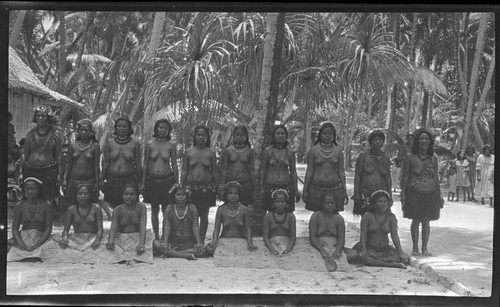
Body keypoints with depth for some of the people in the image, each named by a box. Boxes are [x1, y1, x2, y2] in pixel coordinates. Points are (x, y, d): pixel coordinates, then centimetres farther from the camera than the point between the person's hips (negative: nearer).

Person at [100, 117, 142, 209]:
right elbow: (105, 162, 9)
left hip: (129, 180, -1)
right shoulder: (110, 143, 4)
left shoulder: (135, 144, 1)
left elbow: (138, 163, 5)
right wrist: (102, 180, 9)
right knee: (114, 208, 1)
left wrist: (140, 182, 5)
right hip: (112, 180, 1)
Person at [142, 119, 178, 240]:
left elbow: (174, 165, 4)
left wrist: (177, 183, 2)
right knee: (154, 210, 9)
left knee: (166, 210, 1)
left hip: (167, 180, -1)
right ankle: (156, 237, 19)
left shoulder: (171, 145, 0)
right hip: (152, 180, 1)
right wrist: (143, 183, 4)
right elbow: (145, 165, 6)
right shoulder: (149, 144, 1)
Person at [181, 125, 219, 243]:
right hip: (191, 187, 0)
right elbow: (184, 171, 6)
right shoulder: (188, 152, 2)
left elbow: (214, 172, 5)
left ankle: (201, 241, 17)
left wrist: (217, 188, 3)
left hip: (207, 188, 0)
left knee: (204, 215, 7)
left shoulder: (211, 153, 2)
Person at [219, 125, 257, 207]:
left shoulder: (249, 151, 4)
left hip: (246, 184, 0)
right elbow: (224, 169, 6)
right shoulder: (228, 150, 3)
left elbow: (252, 169, 7)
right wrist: (222, 185, 2)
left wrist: (254, 186, 5)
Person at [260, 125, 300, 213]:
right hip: (270, 187, -1)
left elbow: (293, 171, 8)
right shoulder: (267, 151, 2)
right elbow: (262, 169, 6)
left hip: (287, 187, 1)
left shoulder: (290, 152, 5)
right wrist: (261, 187, 1)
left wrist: (296, 189, 7)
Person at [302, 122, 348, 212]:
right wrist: (305, 190, 0)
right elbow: (309, 171, 2)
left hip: (334, 188, 1)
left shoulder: (338, 150, 5)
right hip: (316, 188, -1)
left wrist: (344, 191, 6)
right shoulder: (313, 150, 1)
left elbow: (341, 171, 8)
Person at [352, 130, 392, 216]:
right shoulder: (363, 156, 2)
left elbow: (388, 178, 14)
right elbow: (357, 175, 0)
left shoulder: (386, 158, 11)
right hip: (365, 194, -2)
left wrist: (390, 195, 9)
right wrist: (356, 193, -5)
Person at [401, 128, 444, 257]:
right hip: (414, 192, -3)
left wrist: (440, 194, 12)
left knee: (426, 222, 7)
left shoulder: (433, 158, 7)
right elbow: (405, 176, 0)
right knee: (416, 221, 2)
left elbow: (435, 177, 12)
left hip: (431, 193, 3)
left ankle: (425, 248, 17)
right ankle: (415, 248, 13)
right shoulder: (410, 157, -3)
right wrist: (403, 193, -4)